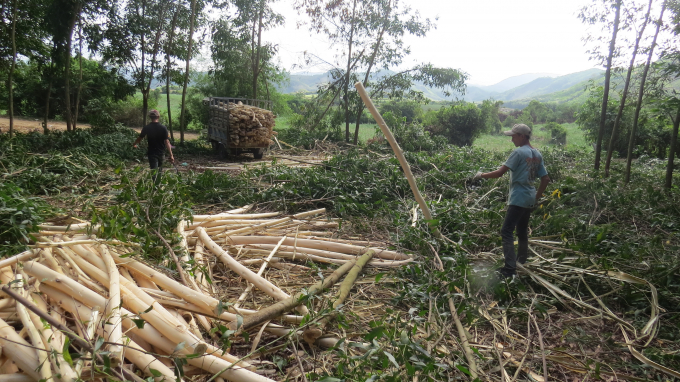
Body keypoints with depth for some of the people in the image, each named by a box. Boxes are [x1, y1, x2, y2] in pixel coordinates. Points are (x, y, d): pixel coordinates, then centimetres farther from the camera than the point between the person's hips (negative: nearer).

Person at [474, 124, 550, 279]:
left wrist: (482, 175, -3)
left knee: (506, 231, -11)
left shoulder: (519, 152, -13)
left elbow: (500, 173, -17)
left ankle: (510, 268, -17)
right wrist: (537, 197, 20)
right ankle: (521, 264, 30)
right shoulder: (537, 154, 11)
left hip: (518, 198, -9)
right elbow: (545, 179, 14)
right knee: (522, 232, 19)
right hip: (529, 198, 9)